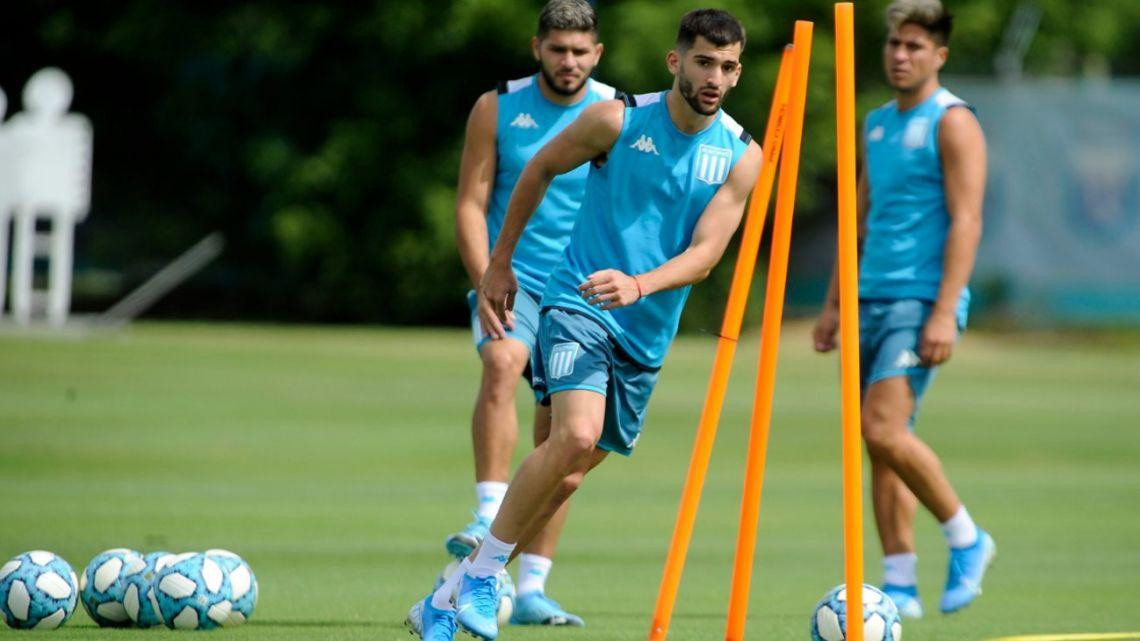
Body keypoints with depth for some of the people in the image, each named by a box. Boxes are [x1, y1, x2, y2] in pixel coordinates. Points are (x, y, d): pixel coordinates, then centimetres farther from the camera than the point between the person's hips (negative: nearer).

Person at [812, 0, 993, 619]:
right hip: (872, 301, 8)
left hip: (922, 302, -8)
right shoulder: (876, 125, 17)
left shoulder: (952, 122, -7)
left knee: (885, 430, -20)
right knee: (880, 443, 4)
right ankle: (899, 584, 6)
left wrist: (945, 312, -21)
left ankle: (966, 539, -3)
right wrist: (834, 305, 20)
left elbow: (966, 221, -13)